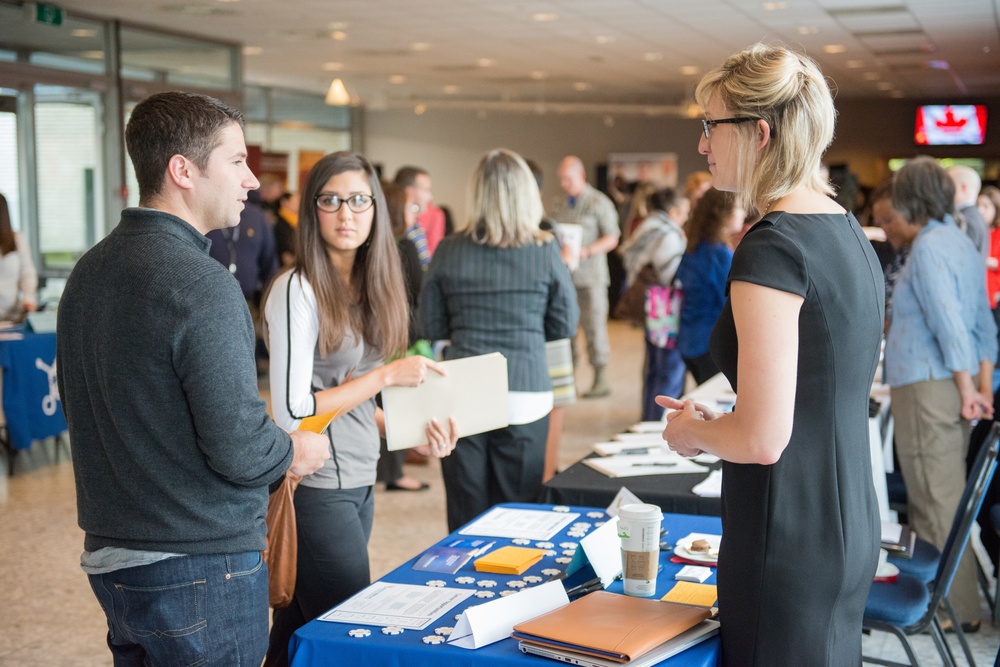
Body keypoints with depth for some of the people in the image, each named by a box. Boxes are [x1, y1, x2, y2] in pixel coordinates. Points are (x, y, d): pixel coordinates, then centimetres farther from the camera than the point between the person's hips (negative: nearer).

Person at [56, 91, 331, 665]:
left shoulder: (88, 270, 6)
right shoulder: (201, 284, -22)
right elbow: (239, 450, -25)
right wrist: (294, 452, -3)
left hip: (110, 556, 9)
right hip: (200, 566, -8)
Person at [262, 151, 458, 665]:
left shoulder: (367, 287, 9)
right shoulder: (297, 290, -14)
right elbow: (291, 412, -19)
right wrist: (387, 376, -17)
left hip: (357, 483, 7)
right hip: (316, 488, -7)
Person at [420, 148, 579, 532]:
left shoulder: (449, 251, -2)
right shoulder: (545, 251, -5)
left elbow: (431, 327, 4)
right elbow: (565, 324, 2)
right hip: (525, 395, -1)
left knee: (466, 516, 9)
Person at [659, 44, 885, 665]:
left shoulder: (773, 248, -21)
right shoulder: (850, 234, 7)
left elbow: (762, 439, -23)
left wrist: (692, 431, -4)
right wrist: (717, 419, 15)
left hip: (789, 545, -9)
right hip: (849, 529, 9)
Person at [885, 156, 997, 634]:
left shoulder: (928, 248, -15)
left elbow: (949, 323, -21)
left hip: (928, 389, -10)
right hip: (954, 387, 10)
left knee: (937, 505, -1)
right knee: (943, 500, 18)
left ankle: (958, 610, 8)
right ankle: (952, 597, 30)